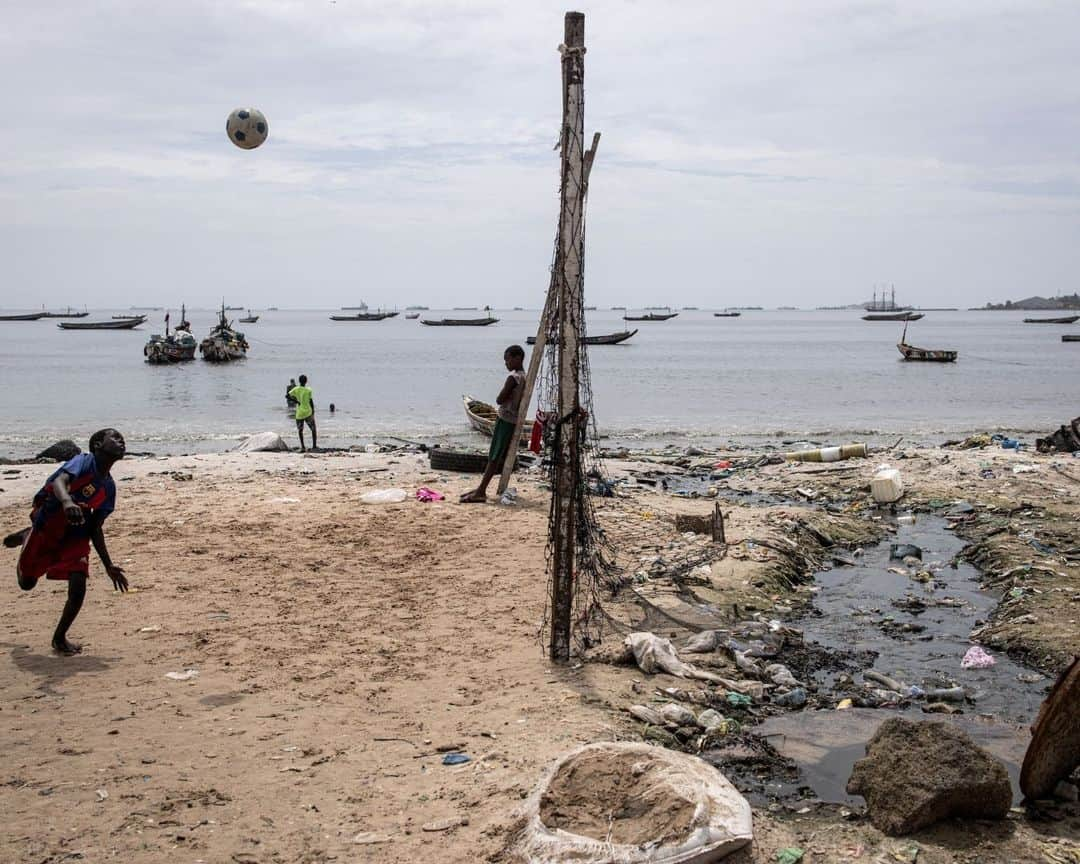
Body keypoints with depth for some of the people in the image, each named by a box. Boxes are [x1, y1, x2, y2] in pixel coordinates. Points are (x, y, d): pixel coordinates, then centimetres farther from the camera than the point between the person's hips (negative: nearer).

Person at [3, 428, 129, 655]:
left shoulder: (109, 488, 1)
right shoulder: (84, 462, -17)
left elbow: (95, 529, 7)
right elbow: (59, 481, -37)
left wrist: (108, 566, 3)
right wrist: (67, 501, -60)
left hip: (76, 537, 4)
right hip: (46, 530, -4)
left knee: (78, 588, -15)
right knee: (27, 583, 16)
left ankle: (59, 638, 9)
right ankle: (26, 537, 48)